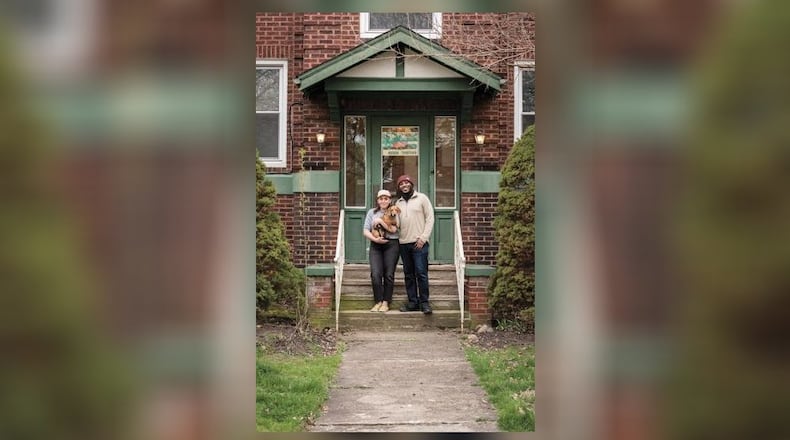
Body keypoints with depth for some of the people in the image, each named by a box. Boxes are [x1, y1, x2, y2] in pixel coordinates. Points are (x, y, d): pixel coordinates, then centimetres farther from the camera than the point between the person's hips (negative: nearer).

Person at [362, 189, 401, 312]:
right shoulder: (372, 212, 13)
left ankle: (386, 302, 5)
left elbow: (394, 229, -6)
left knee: (389, 274, -3)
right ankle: (378, 301, -1)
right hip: (375, 245, 1)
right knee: (375, 274, -11)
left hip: (391, 245, -1)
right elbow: (365, 231, 6)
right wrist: (375, 239, -10)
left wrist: (380, 221, -10)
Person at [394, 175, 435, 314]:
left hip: (419, 243, -5)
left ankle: (424, 302, -2)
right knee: (408, 275, 7)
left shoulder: (422, 198, 2)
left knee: (421, 273, -8)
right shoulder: (398, 203, 15)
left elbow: (430, 218, -2)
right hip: (404, 243, 5)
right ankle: (413, 302, 12)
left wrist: (423, 238, -9)